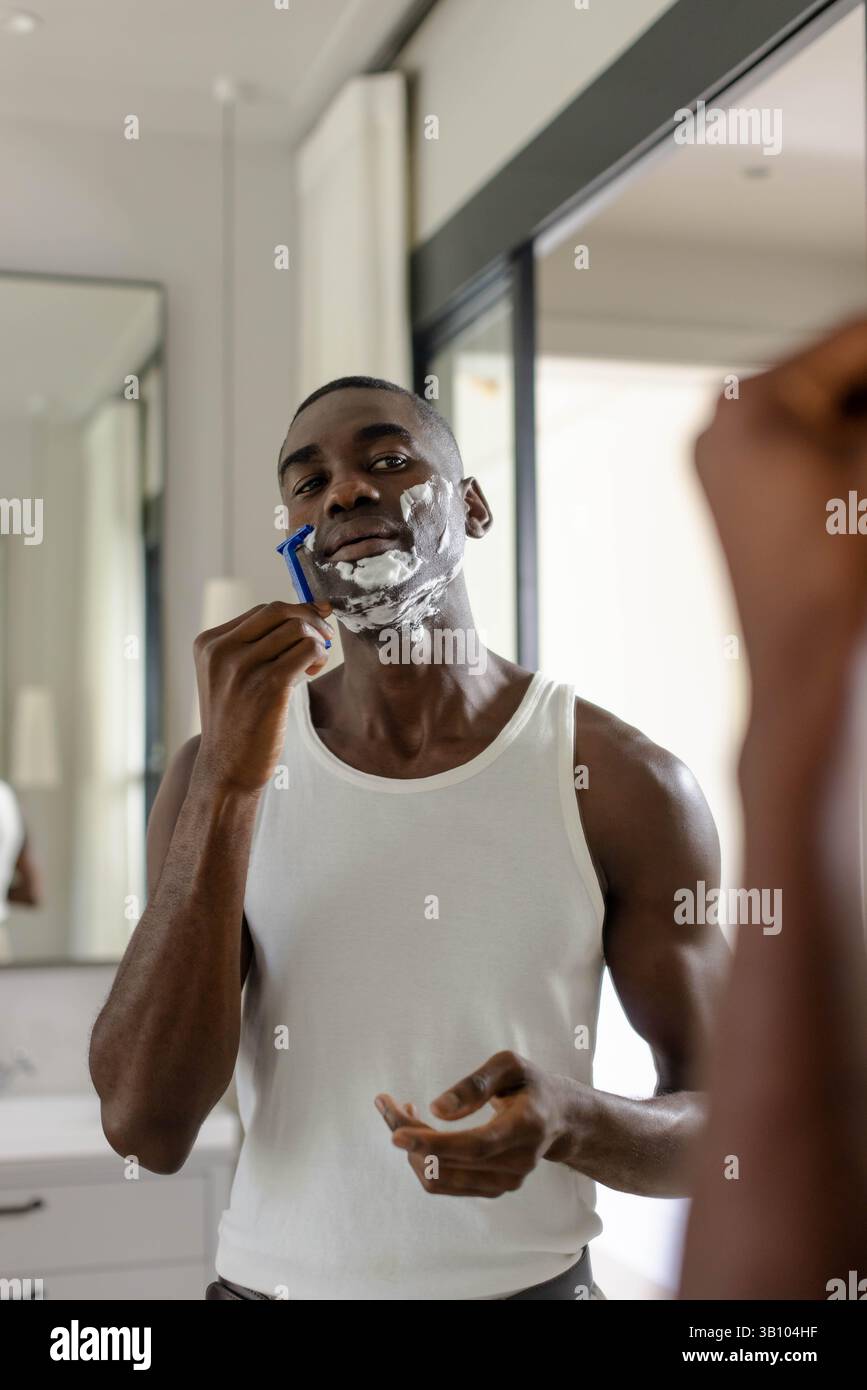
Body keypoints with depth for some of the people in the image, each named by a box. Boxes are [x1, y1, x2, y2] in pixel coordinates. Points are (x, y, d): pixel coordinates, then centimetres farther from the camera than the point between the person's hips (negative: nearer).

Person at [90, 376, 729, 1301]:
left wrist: (569, 1122, -26)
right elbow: (145, 1129, -15)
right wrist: (228, 784, -24)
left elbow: (726, 1125, -5)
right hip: (272, 1275, 2)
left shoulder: (623, 780, -11)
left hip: (533, 1276, -1)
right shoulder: (218, 775, -6)